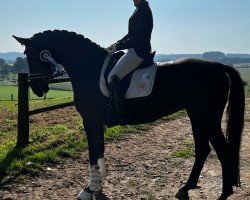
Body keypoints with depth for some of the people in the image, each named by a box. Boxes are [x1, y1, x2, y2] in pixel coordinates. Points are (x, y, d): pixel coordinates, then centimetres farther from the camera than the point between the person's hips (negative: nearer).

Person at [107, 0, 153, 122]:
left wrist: (117, 47, -15)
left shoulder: (144, 11, -15)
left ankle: (117, 115, -17)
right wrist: (116, 45, 9)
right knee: (109, 68, 19)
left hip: (139, 51, -11)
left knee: (112, 77, -19)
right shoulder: (139, 10, 17)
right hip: (135, 50, 11)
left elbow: (136, 39, -21)